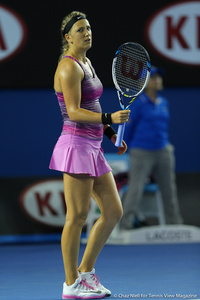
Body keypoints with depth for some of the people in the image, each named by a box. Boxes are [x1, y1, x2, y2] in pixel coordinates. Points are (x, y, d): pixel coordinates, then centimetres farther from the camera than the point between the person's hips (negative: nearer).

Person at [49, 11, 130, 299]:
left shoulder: (86, 64, 17)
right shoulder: (69, 67, -13)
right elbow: (74, 113, -20)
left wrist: (111, 133, 16)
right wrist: (109, 117, -30)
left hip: (93, 147, 10)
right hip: (76, 145, -10)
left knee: (113, 212, 10)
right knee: (77, 217, -3)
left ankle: (86, 272, 19)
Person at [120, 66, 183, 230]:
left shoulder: (163, 102, 11)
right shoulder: (139, 103, -7)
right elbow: (129, 127, -1)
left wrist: (166, 144, 18)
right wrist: (129, 149, 6)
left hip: (163, 152, 6)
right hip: (142, 153, -6)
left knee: (169, 189, 10)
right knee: (135, 190, -9)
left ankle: (175, 224, 19)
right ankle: (126, 225, -5)